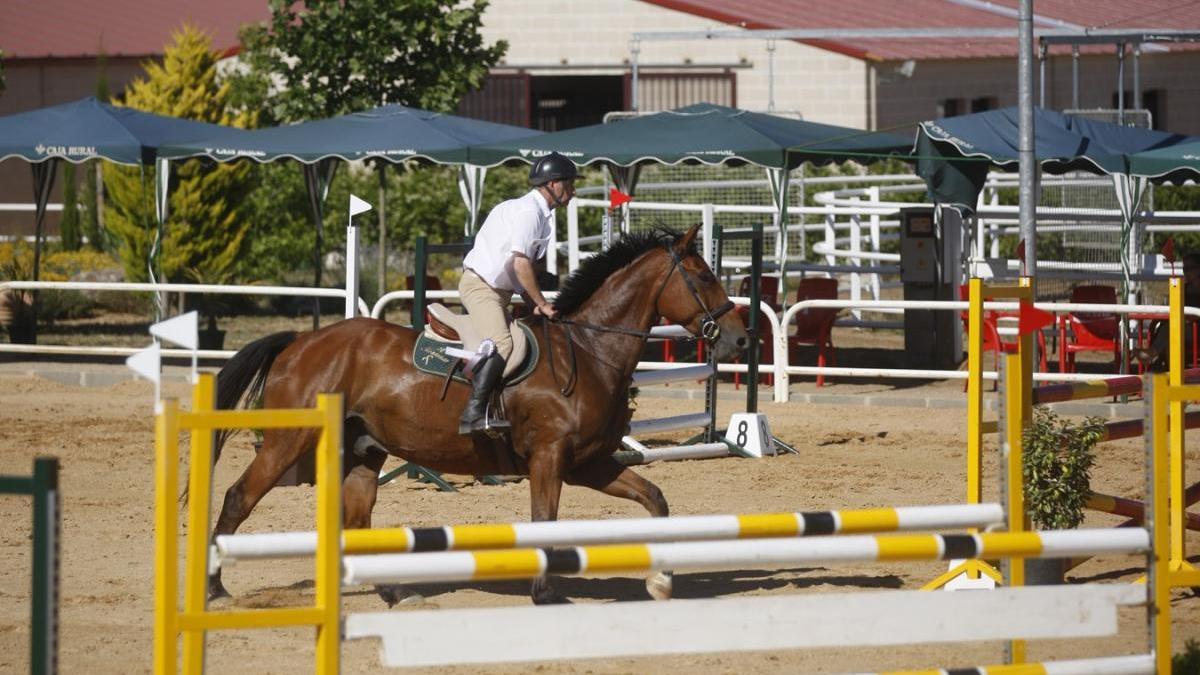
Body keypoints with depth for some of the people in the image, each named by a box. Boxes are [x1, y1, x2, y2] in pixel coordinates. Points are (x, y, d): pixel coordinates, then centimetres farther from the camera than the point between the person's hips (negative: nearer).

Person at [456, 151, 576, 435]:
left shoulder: (541, 214, 16)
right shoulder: (528, 212, -16)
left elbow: (521, 267, 16)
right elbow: (521, 265, -19)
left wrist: (534, 305, 6)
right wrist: (541, 303, -11)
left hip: (499, 289, 11)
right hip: (480, 285, -11)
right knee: (502, 344, -27)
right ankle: (474, 413, -34)